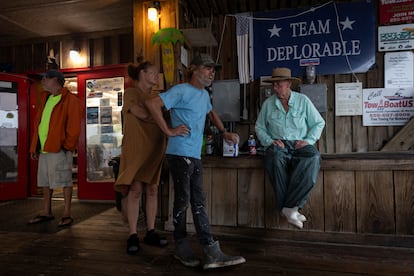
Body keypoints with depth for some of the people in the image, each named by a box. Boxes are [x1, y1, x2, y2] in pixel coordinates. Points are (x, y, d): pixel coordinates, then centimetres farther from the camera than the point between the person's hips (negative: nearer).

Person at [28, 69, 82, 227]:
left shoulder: (70, 100, -6)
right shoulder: (45, 99, 19)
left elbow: (74, 126, -12)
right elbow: (38, 123, 19)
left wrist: (68, 146, -16)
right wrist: (34, 147, 15)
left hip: (60, 148, -8)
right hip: (43, 148, 9)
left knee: (65, 181, -2)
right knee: (45, 182, 15)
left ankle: (67, 214, 7)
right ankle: (47, 213, 27)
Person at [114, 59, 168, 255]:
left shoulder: (156, 96, 16)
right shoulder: (131, 93, 0)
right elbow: (142, 114, -15)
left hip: (155, 149, 5)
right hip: (136, 148, -5)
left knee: (152, 190, 6)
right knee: (135, 190, -5)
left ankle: (151, 233, 16)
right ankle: (133, 237, 5)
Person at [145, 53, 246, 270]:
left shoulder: (204, 94, 18)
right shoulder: (182, 90, -7)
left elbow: (211, 113, 35)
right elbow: (152, 103, -15)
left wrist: (224, 133, 21)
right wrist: (168, 131, -15)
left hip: (195, 156, 8)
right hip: (180, 154, -8)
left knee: (198, 202, 6)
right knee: (183, 200, 0)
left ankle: (212, 253, 10)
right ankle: (181, 248, 19)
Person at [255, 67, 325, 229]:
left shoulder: (303, 100, 7)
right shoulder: (268, 103, 9)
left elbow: (319, 123, 10)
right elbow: (259, 127, 12)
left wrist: (308, 140, -5)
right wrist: (269, 141, -6)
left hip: (300, 144, 1)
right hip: (278, 144, 0)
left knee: (313, 158, -34)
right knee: (275, 159, -37)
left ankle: (290, 207, -28)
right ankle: (291, 209, -27)